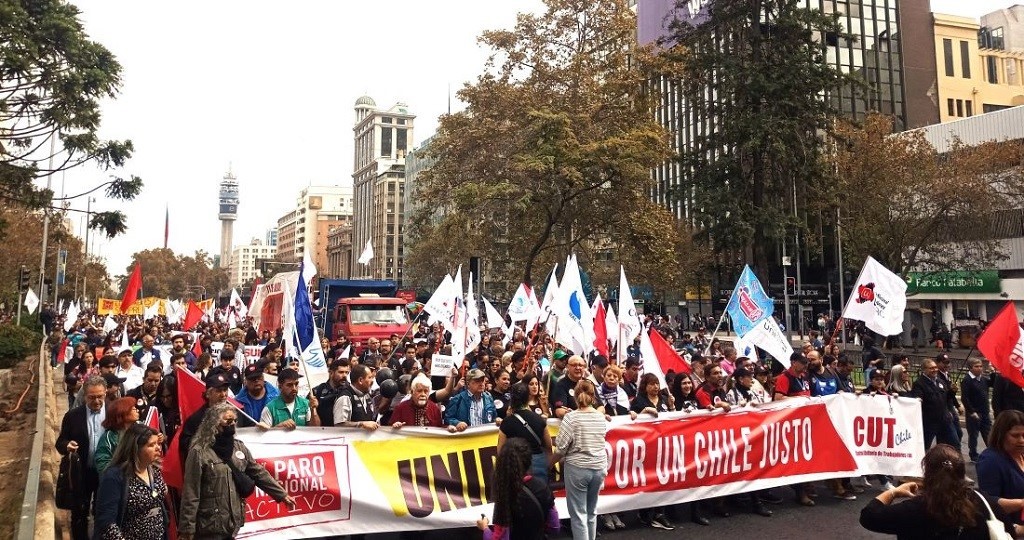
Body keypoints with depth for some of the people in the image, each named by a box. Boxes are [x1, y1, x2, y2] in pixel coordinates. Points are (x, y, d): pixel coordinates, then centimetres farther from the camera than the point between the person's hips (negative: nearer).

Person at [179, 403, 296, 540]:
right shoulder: (199, 452, -12)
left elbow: (258, 473, 14)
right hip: (210, 527, -6)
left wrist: (282, 494, 14)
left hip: (233, 523, 6)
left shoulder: (239, 447, 8)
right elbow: (191, 494, -13)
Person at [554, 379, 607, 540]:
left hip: (577, 468, -5)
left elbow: (561, 445, -12)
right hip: (599, 467, 5)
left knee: (579, 514, 3)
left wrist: (561, 455, 7)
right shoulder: (601, 417, 2)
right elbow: (599, 440, 11)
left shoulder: (571, 417, -13)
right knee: (591, 512, 19)